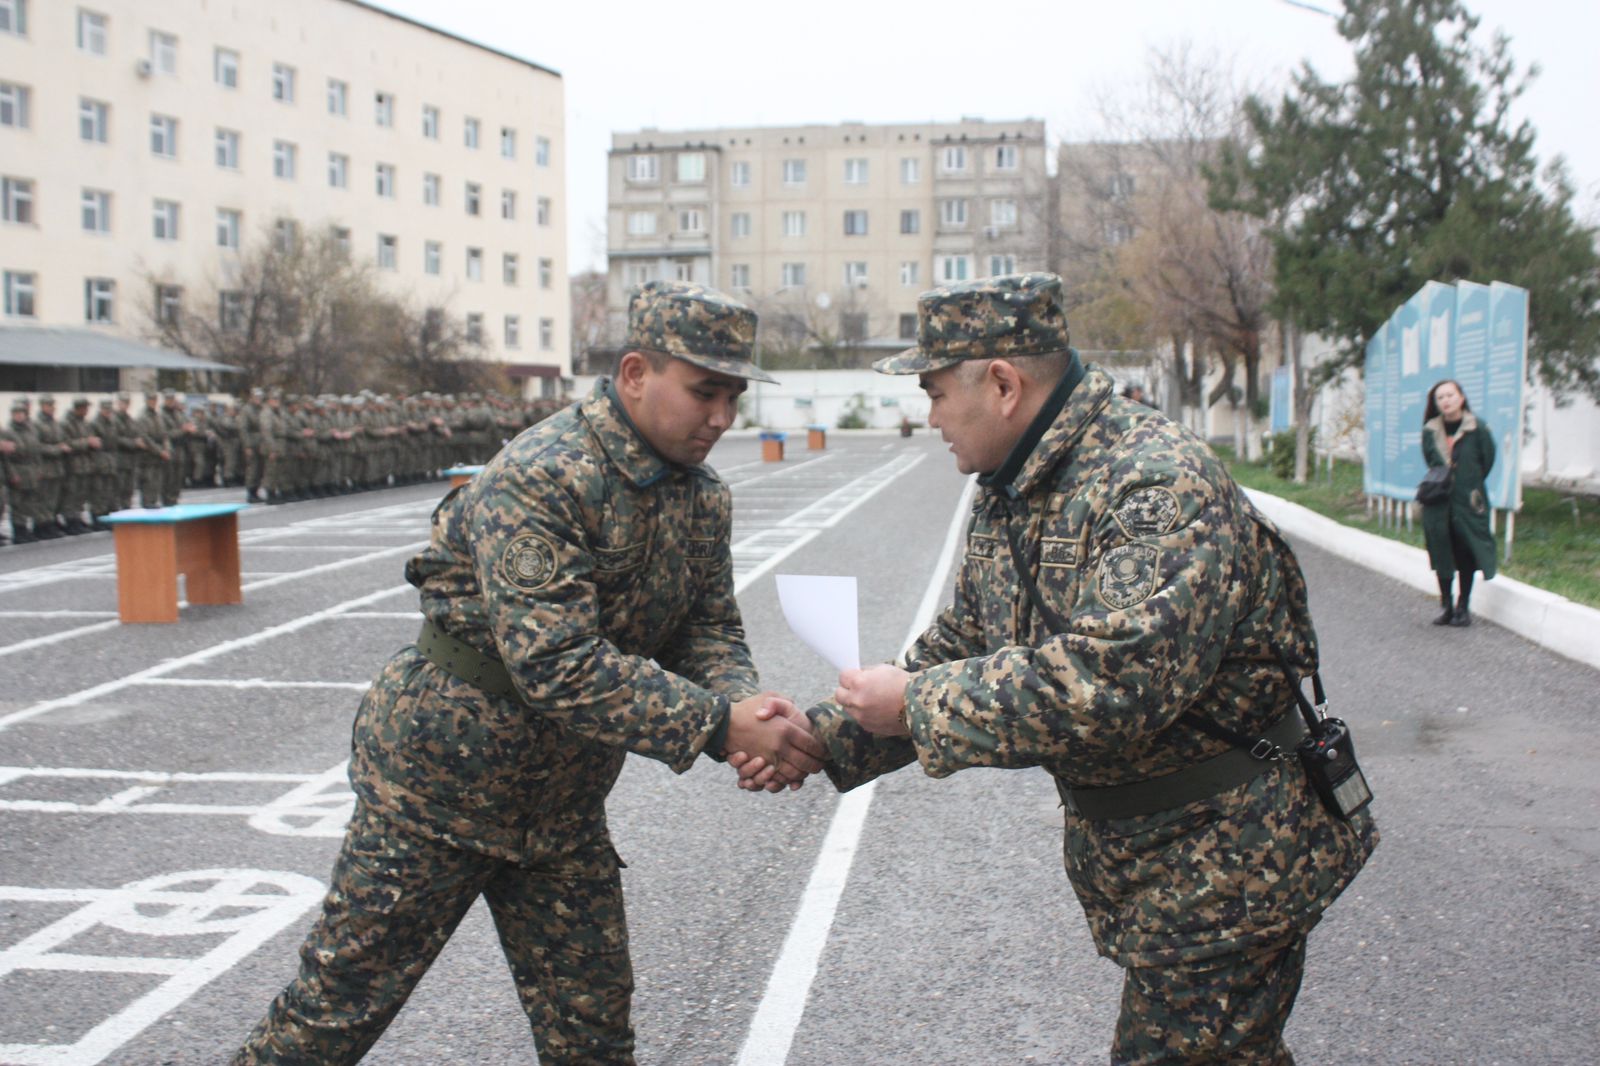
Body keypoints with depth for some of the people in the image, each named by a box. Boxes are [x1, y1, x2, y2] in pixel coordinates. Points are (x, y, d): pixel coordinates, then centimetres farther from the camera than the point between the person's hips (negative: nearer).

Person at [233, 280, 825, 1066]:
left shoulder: (705, 498, 1)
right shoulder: (539, 480, -26)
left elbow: (709, 633, 2)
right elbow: (557, 665, -33)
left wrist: (747, 705, -21)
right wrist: (719, 726, -35)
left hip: (562, 801, 7)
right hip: (440, 773, -7)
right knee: (340, 1003, 6)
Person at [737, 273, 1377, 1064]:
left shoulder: (1158, 486, -24)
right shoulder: (1008, 499, 7)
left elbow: (1110, 681, -35)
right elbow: (957, 651, 12)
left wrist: (912, 704, -25)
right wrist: (822, 741, 1)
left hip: (1224, 867, -8)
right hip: (1135, 854, 8)